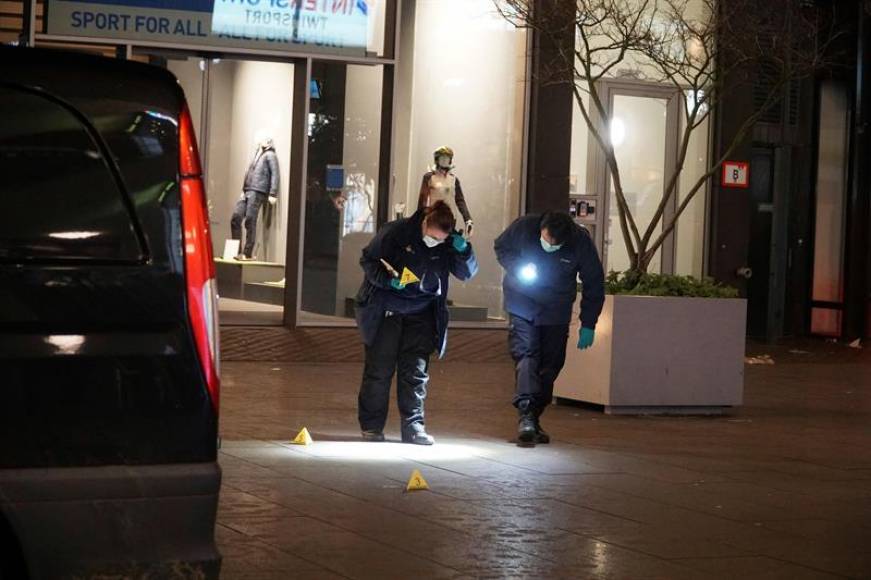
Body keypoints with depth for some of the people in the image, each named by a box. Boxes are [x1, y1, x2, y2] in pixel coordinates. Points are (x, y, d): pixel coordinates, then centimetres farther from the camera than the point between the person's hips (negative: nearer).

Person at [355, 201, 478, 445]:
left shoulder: (447, 244, -6)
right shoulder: (395, 232, -16)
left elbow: (467, 272, -1)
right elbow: (368, 260, -7)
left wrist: (463, 250, -21)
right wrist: (388, 281, -23)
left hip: (421, 315, 3)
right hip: (386, 311, -3)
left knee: (416, 372, 1)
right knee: (379, 370, 2)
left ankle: (413, 427, 8)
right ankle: (371, 426, 12)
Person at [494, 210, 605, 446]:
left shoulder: (581, 242, -18)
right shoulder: (524, 227, -19)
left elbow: (594, 284, -5)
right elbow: (501, 247, 2)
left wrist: (588, 325, -5)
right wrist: (517, 268, -19)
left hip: (556, 313, 2)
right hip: (523, 306, -2)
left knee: (550, 365, 3)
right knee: (525, 356, -18)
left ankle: (534, 419, 14)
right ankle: (525, 414, -26)